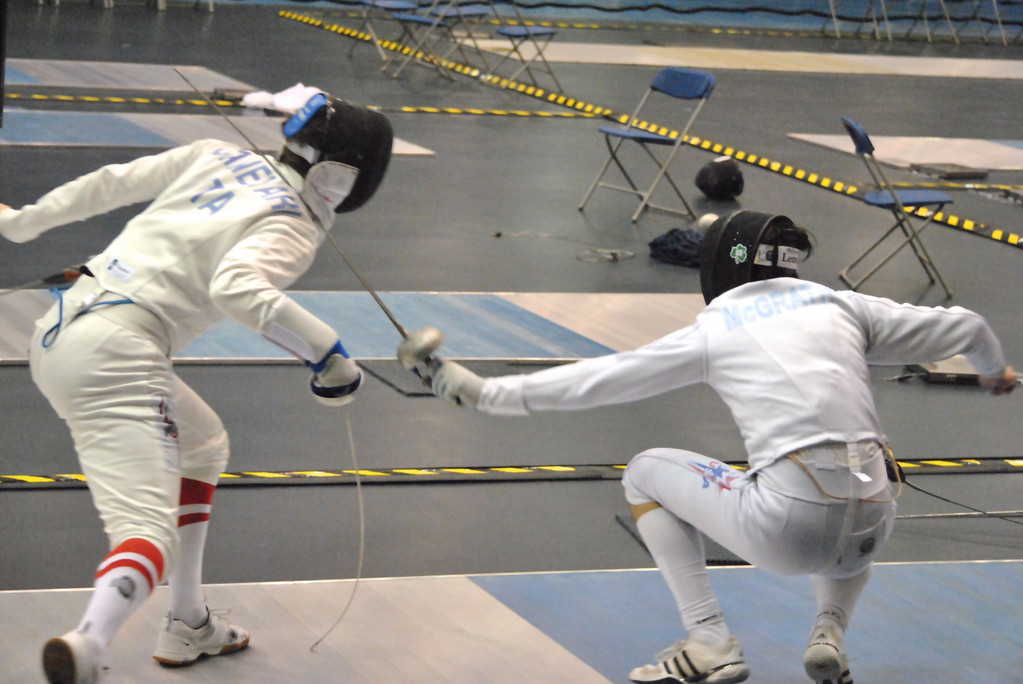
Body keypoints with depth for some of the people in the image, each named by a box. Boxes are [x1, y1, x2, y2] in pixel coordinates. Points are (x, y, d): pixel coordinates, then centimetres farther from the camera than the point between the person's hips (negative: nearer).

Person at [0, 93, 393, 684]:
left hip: (60, 327, 8)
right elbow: (234, 287, -26)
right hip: (115, 354, -8)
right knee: (148, 534, -17)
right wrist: (327, 351, -23)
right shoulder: (292, 230, -6)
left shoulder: (219, 156, 14)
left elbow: (111, 183, 18)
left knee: (202, 445, 30)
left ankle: (189, 624, 31)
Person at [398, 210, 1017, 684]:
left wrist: (483, 392, 24)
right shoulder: (840, 305, 18)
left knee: (647, 474, 22)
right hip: (869, 529, 4)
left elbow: (593, 383, 15)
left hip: (788, 527, -4)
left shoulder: (712, 333, 11)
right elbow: (963, 328, 21)